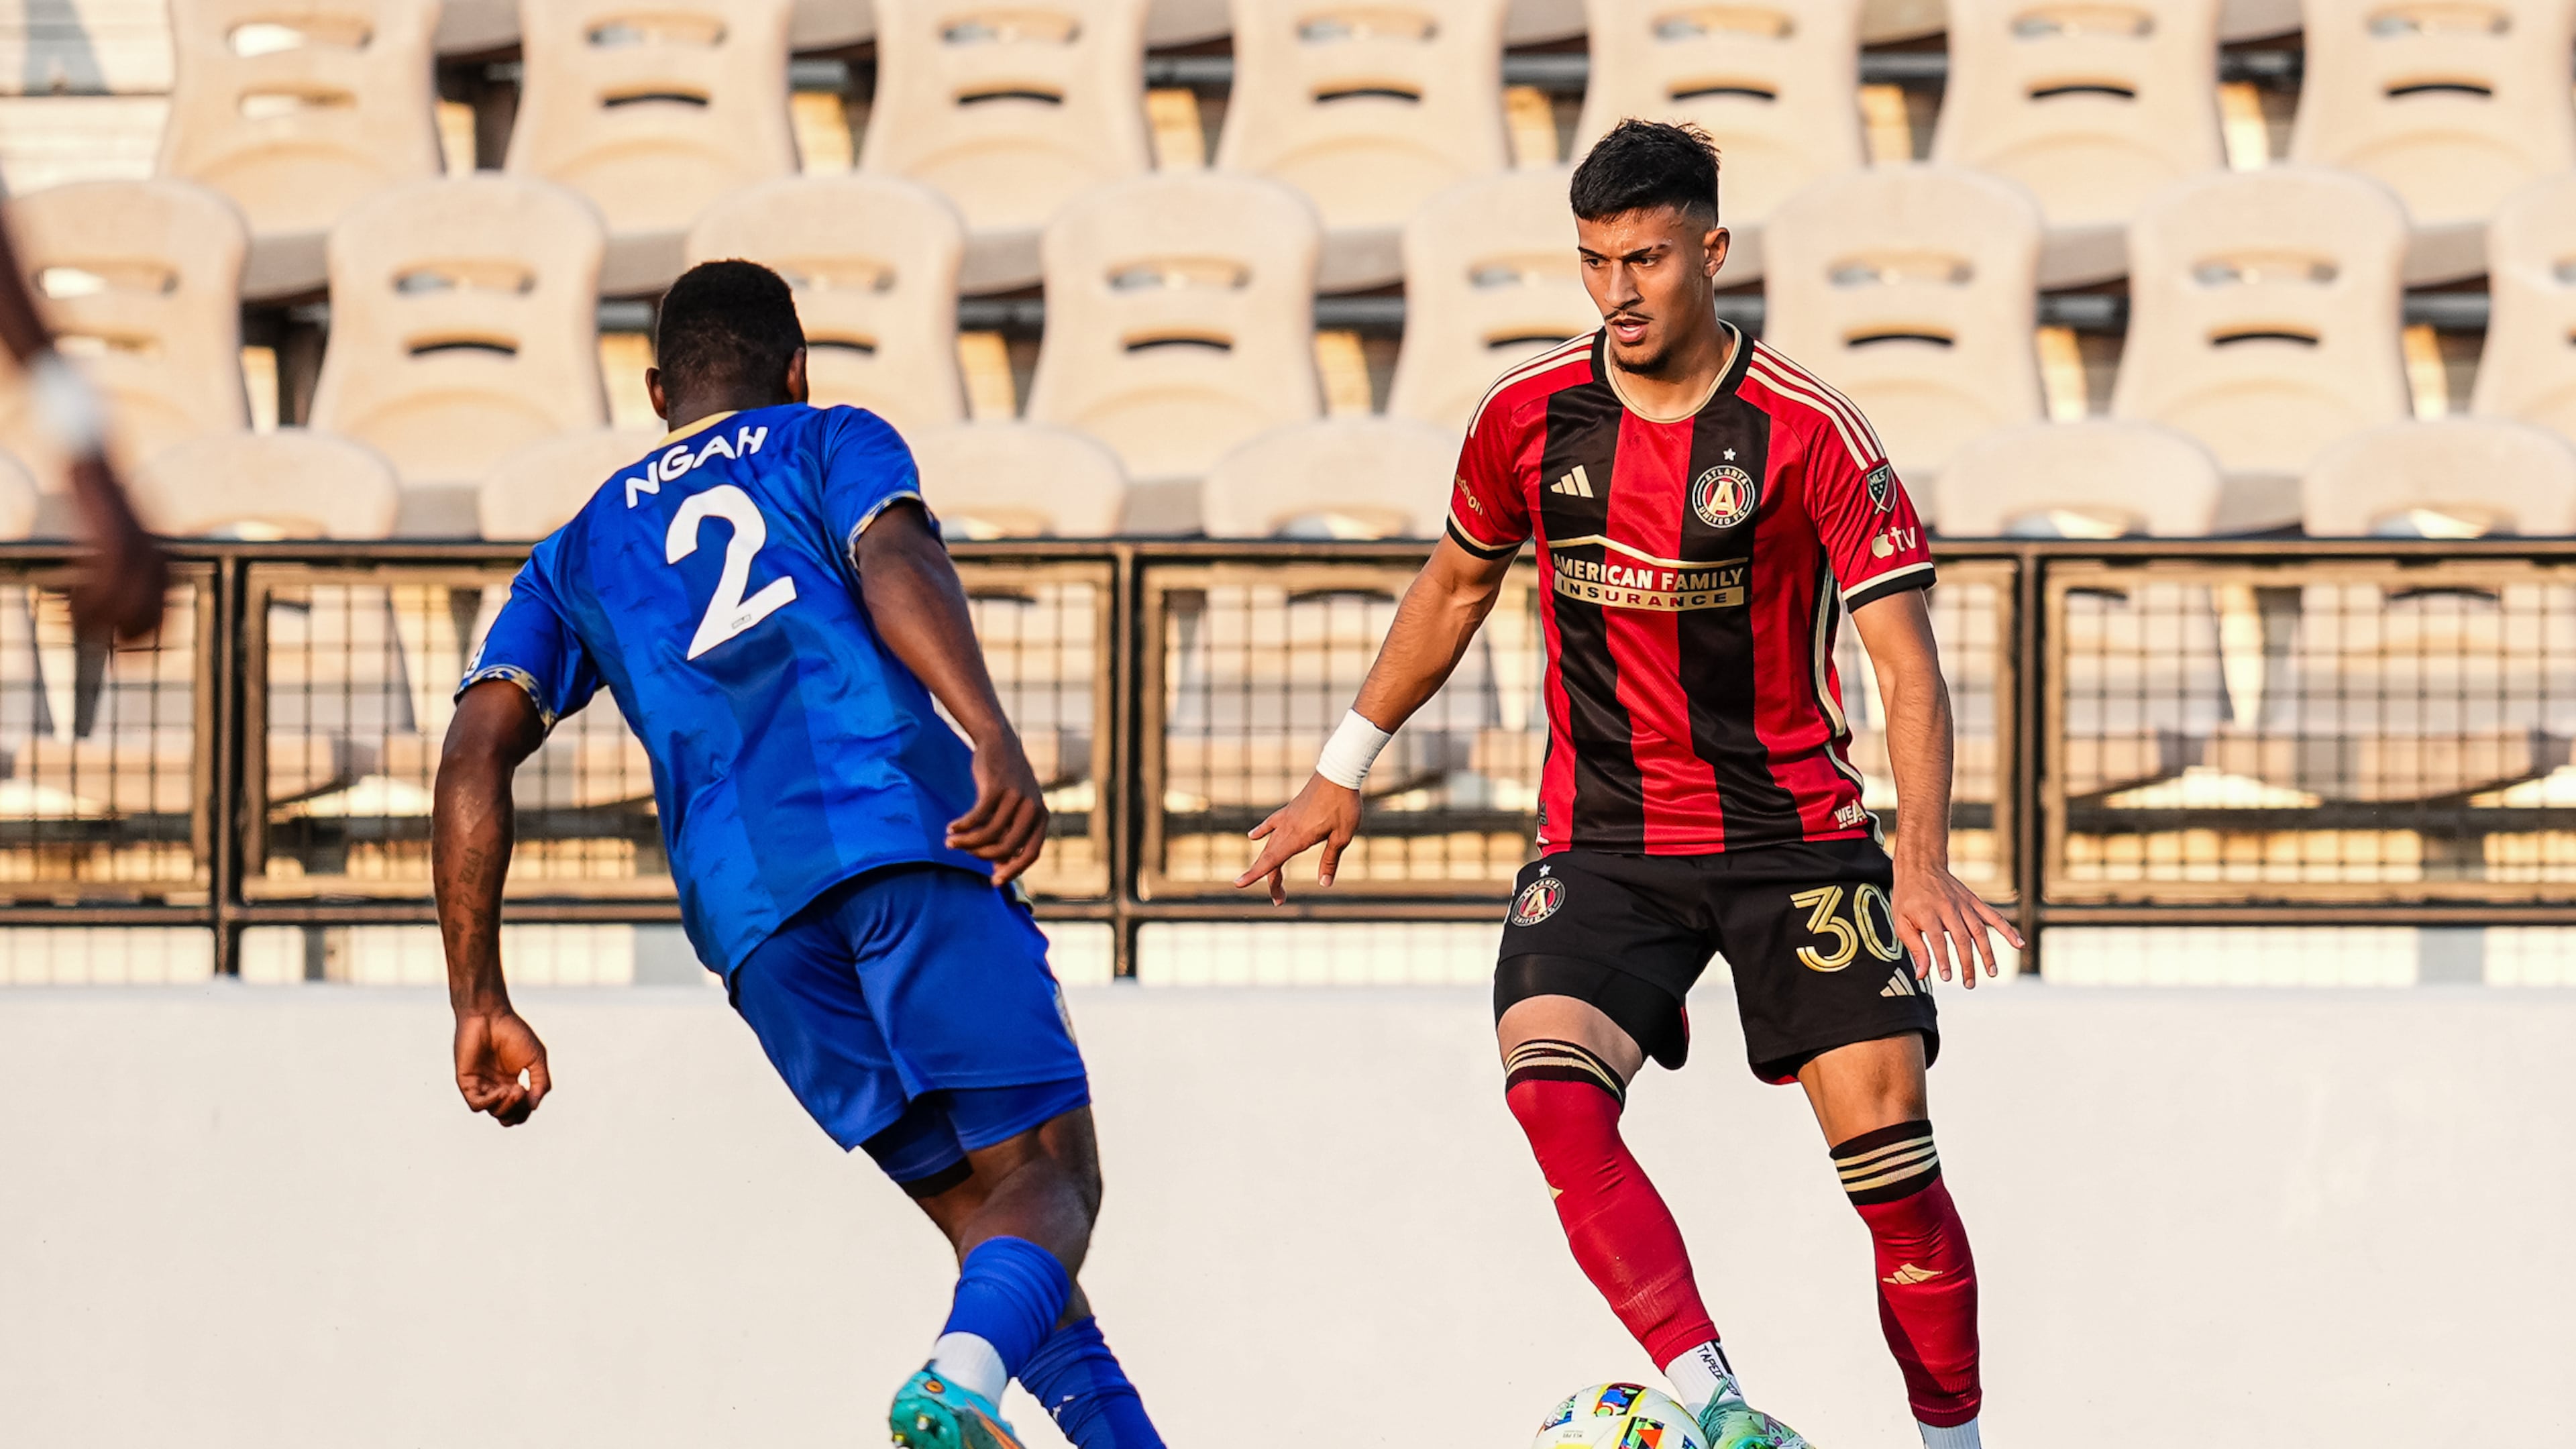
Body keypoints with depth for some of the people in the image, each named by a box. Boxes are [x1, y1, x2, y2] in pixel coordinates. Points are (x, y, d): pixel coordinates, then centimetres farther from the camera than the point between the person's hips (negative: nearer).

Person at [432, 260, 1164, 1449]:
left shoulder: (578, 555, 30)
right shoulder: (831, 443, 20)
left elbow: (475, 757, 15)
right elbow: (895, 563, -4)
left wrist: (479, 1007, 13)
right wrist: (994, 741, -20)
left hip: (748, 908, 3)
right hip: (906, 831, -3)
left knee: (981, 1209, 12)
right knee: (1051, 1180, -6)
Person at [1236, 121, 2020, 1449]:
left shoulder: (1808, 431, -10)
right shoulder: (1527, 416, 0)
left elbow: (1906, 664, -13)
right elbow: (1454, 589, 19)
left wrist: (1925, 858, -27)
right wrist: (1342, 772, 22)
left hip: (1794, 830, -2)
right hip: (1602, 838, 2)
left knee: (1884, 1137, -11)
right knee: (1550, 1088, -25)